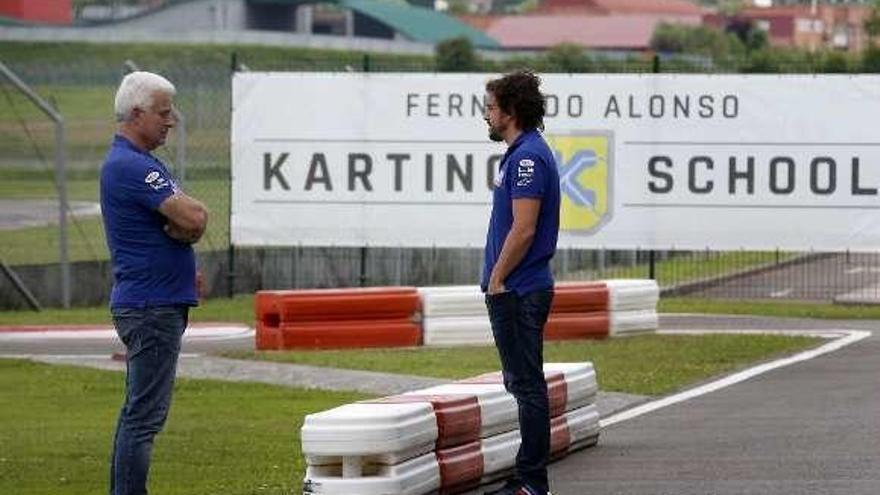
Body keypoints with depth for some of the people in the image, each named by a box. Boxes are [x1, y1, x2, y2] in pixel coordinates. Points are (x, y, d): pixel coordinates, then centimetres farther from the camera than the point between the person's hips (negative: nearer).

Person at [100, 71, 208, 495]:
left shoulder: (139, 162, 16)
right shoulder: (129, 166, -18)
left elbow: (196, 218, 15)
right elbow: (193, 217, -24)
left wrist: (184, 225, -7)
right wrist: (184, 223, -2)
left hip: (151, 304, 11)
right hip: (151, 306, -11)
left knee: (138, 412, 14)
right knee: (144, 415, -10)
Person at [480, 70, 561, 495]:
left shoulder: (528, 157, -17)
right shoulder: (523, 153, 16)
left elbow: (523, 230, -22)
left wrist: (496, 280, -15)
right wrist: (496, 280, 20)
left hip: (518, 292, -11)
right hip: (519, 291, 11)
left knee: (526, 384, -7)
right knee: (523, 384, 12)